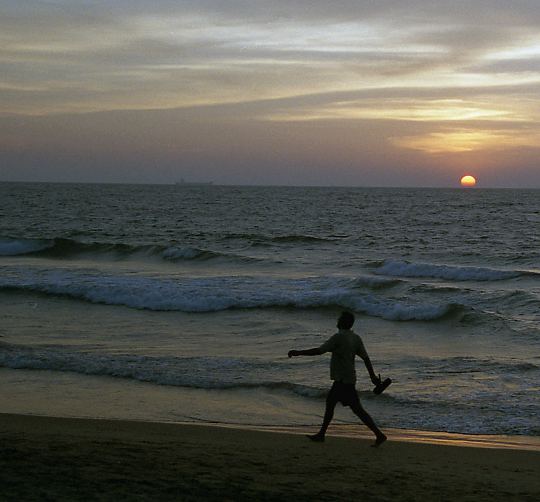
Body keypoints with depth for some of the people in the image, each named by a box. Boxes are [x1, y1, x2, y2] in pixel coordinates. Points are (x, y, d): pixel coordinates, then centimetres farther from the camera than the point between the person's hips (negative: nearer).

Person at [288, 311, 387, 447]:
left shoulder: (338, 337, -18)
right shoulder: (356, 338, 7)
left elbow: (319, 351, -20)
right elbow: (366, 358, 6)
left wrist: (298, 353, -14)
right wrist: (373, 376, 11)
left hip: (344, 380, -9)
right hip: (342, 379, 9)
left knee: (357, 408, -9)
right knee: (330, 402, 16)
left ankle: (379, 435, -10)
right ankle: (321, 434, 23)